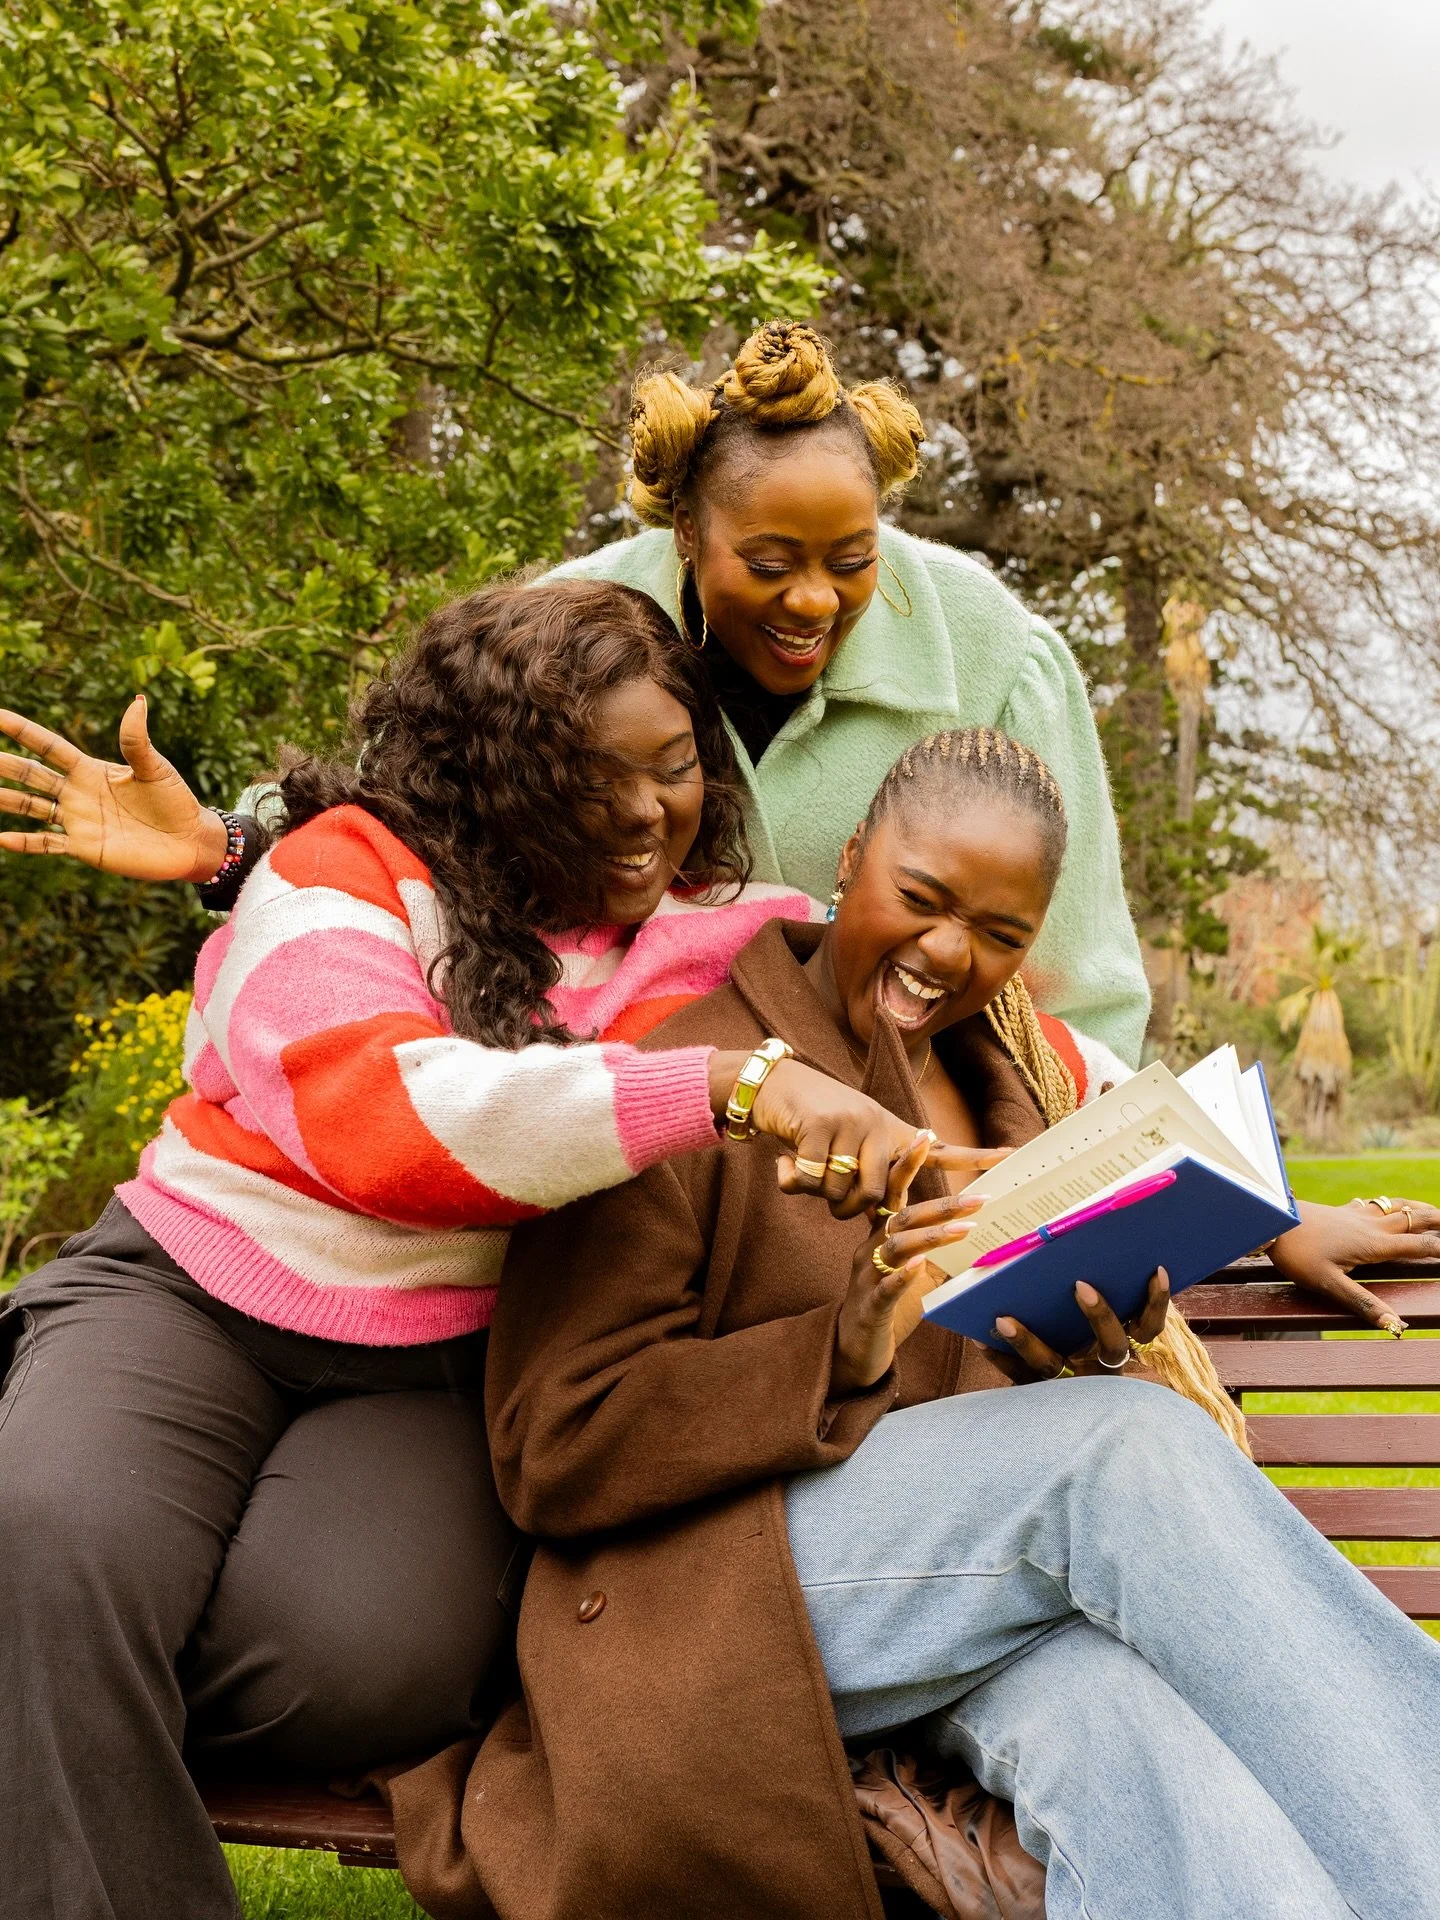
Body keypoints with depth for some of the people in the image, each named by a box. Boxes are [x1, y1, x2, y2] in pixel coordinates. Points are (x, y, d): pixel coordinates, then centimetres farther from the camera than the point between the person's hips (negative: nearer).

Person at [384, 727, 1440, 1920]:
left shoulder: (1029, 1085, 16)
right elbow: (550, 1451, -10)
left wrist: (1101, 1360, -9)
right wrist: (840, 1348, -22)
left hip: (998, 1585, 5)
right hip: (738, 1587, -5)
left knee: (1120, 1726, -34)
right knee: (1127, 1444, -30)